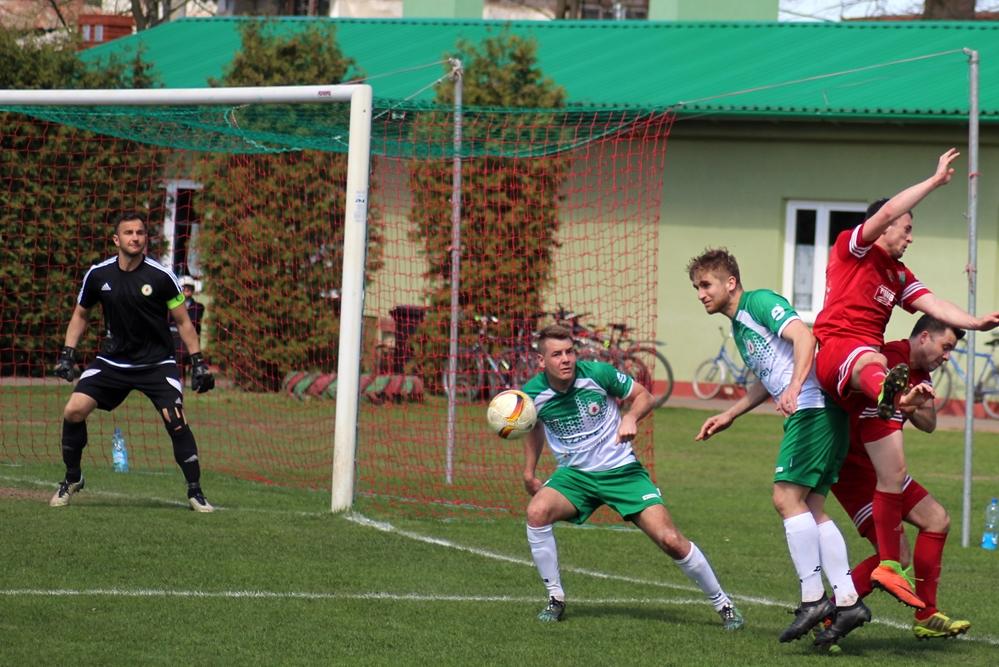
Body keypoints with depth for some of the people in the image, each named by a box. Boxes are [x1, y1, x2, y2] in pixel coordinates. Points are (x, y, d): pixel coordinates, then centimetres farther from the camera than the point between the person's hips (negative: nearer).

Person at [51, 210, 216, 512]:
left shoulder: (161, 276, -11)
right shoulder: (98, 274, -4)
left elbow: (183, 321, -1)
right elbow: (80, 314, 13)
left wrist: (198, 361, -6)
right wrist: (67, 353, 4)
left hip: (157, 363, -2)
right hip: (112, 360, 3)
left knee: (176, 421, -19)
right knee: (73, 410, -11)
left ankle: (195, 492, -4)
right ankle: (72, 479, 12)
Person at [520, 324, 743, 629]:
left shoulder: (598, 373, -15)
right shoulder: (533, 394, -8)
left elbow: (643, 396, 0)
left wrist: (630, 418, -20)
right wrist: (529, 473, 12)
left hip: (621, 471, -2)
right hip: (574, 475, 2)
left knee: (671, 540, -13)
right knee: (537, 511, -29)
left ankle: (722, 603, 7)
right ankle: (555, 598, -11)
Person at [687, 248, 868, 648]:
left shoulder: (759, 301, -5)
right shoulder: (738, 328, 24)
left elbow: (803, 335, -20)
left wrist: (794, 387, -33)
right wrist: (728, 416, 35)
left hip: (814, 407, -10)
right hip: (805, 412, 10)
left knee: (787, 497, -14)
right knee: (811, 507, 5)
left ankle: (813, 599, -14)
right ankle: (847, 602, 3)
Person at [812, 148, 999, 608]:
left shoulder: (898, 275, 28)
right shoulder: (851, 248, 6)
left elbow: (935, 306, 14)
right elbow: (886, 213, -11)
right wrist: (936, 181, -9)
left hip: (869, 357, 9)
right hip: (837, 349, -9)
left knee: (892, 470, 4)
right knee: (871, 362, -47)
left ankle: (889, 565, 8)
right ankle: (888, 392, -86)